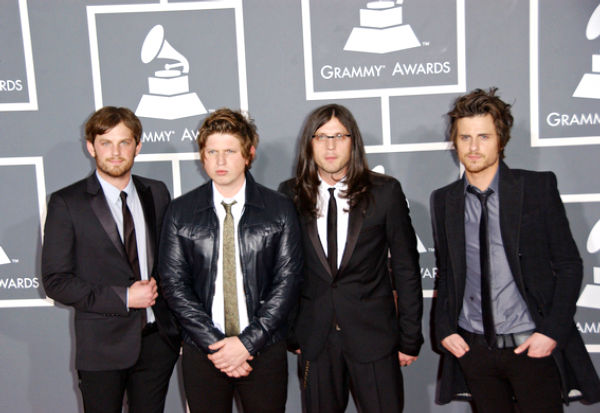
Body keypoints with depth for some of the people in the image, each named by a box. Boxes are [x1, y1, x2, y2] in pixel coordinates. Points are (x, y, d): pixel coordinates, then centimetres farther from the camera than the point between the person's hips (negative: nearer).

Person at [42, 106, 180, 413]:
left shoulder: (157, 194, 5)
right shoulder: (66, 203, -6)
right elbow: (55, 281, -9)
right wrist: (123, 298, -16)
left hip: (158, 340, 3)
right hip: (102, 346, -3)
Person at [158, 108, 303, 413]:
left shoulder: (280, 210, 0)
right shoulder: (180, 212, 1)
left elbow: (288, 280, -4)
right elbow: (174, 284, -2)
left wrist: (247, 341, -12)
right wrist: (214, 342, -11)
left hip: (264, 350, 0)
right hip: (201, 353, 1)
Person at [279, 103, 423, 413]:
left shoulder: (385, 192, -2)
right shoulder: (291, 195, 1)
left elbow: (406, 268, 0)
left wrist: (410, 338, 0)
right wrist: (290, 332, 5)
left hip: (373, 334, -1)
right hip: (314, 340, 2)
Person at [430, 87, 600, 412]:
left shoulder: (538, 187, -4)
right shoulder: (443, 201, 5)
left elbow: (568, 264, -3)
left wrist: (552, 331, -10)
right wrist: (444, 329, 0)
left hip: (532, 346, -2)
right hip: (472, 347, 3)